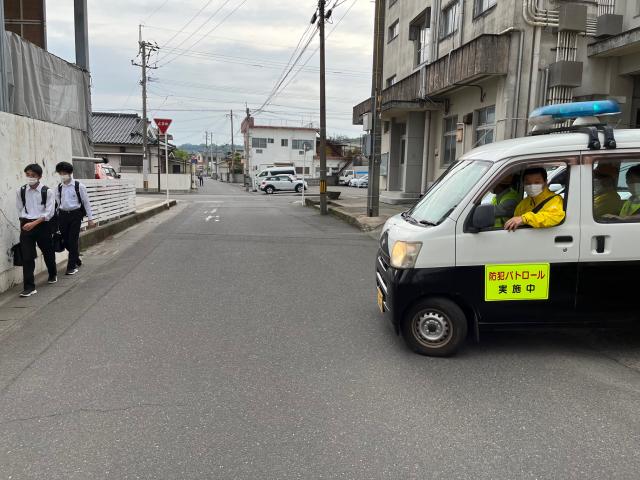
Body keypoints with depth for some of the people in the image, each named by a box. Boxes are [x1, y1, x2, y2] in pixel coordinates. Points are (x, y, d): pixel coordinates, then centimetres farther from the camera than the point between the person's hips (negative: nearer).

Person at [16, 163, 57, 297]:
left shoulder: (47, 192, -8)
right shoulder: (20, 191, 2)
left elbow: (49, 213, -12)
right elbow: (19, 210, 11)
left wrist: (33, 223, -19)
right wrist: (24, 222, 2)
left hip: (42, 225, -1)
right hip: (26, 226, 2)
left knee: (48, 252, 16)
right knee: (27, 257, -5)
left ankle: (52, 275, 42)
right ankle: (29, 287, -2)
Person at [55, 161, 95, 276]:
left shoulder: (79, 186, -4)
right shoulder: (59, 187, 7)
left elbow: (86, 202, -2)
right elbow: (57, 203, 14)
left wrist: (90, 218, -3)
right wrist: (56, 217, 12)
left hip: (75, 214, -4)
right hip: (62, 215, 4)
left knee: (73, 240, -4)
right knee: (65, 240, 7)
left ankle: (72, 266, 5)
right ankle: (76, 257, 34)